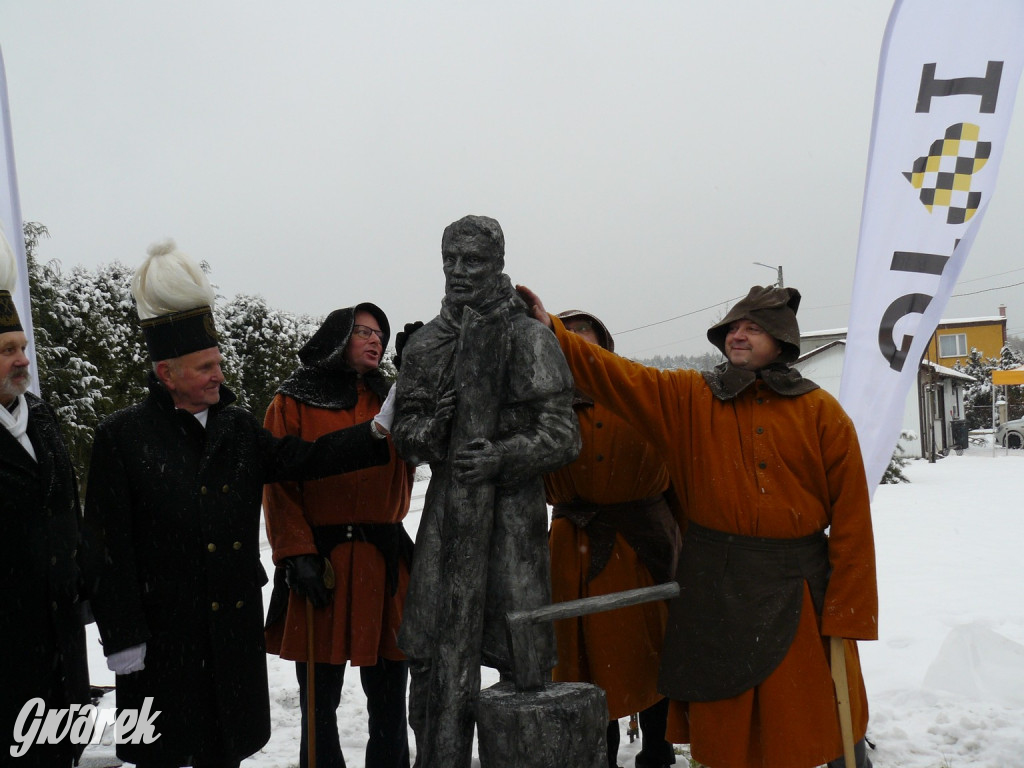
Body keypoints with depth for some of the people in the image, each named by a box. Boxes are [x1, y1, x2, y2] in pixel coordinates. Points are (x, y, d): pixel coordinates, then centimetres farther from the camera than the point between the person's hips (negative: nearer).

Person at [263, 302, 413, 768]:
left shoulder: (389, 401, 17)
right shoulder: (293, 403, 3)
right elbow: (278, 488, -3)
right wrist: (297, 555, -14)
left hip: (384, 562, 4)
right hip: (321, 561, -4)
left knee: (389, 699, 8)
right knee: (320, 700, 4)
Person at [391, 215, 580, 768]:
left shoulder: (531, 339, 0)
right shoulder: (426, 343, 12)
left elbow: (562, 436, -2)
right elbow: (404, 434, 13)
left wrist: (502, 456, -18)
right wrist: (430, 425, -9)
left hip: (513, 513, -3)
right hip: (447, 510, 3)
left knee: (520, 659, -2)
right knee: (434, 657, 2)